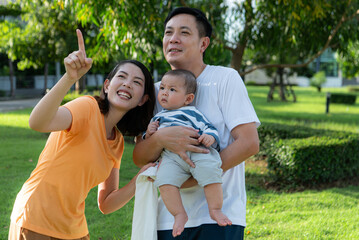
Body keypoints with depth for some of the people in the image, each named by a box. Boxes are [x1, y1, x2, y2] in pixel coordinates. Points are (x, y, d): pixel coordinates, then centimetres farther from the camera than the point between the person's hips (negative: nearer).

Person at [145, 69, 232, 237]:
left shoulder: (191, 112, 21)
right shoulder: (158, 118, 34)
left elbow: (208, 128, 13)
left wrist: (210, 137, -11)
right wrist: (148, 134, 16)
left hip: (197, 151, -2)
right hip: (170, 156, 2)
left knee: (210, 172, -29)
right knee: (164, 180, -28)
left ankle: (215, 210, -13)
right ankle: (179, 214, -17)